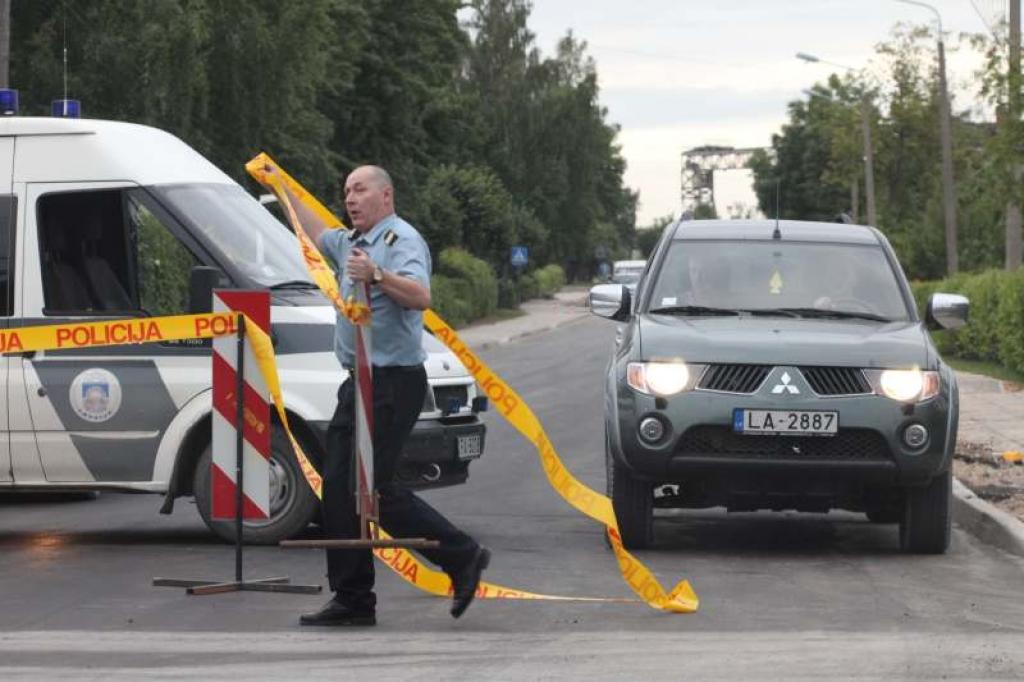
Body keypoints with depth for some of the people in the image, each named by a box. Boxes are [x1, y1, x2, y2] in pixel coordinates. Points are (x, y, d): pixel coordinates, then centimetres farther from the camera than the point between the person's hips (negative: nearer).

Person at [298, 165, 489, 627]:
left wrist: (377, 275, -42)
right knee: (339, 488, 6)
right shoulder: (350, 243, 19)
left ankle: (462, 556, -1)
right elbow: (314, 233, 41)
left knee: (371, 488, -13)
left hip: (392, 384, -10)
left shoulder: (402, 240, -11)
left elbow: (420, 296, -29)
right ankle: (352, 600, 8)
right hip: (360, 381, 10)